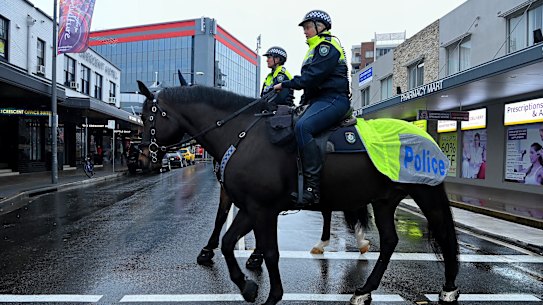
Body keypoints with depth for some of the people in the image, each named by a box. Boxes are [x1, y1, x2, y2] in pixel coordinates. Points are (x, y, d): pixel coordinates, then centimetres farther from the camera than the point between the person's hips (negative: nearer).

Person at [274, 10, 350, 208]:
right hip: (319, 100, 11)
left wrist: (285, 85, -11)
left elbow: (312, 76, -17)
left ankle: (312, 186, -37)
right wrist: (305, 102, 12)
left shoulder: (327, 46, -5)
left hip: (333, 99, -11)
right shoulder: (317, 48, 28)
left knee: (302, 126, -34)